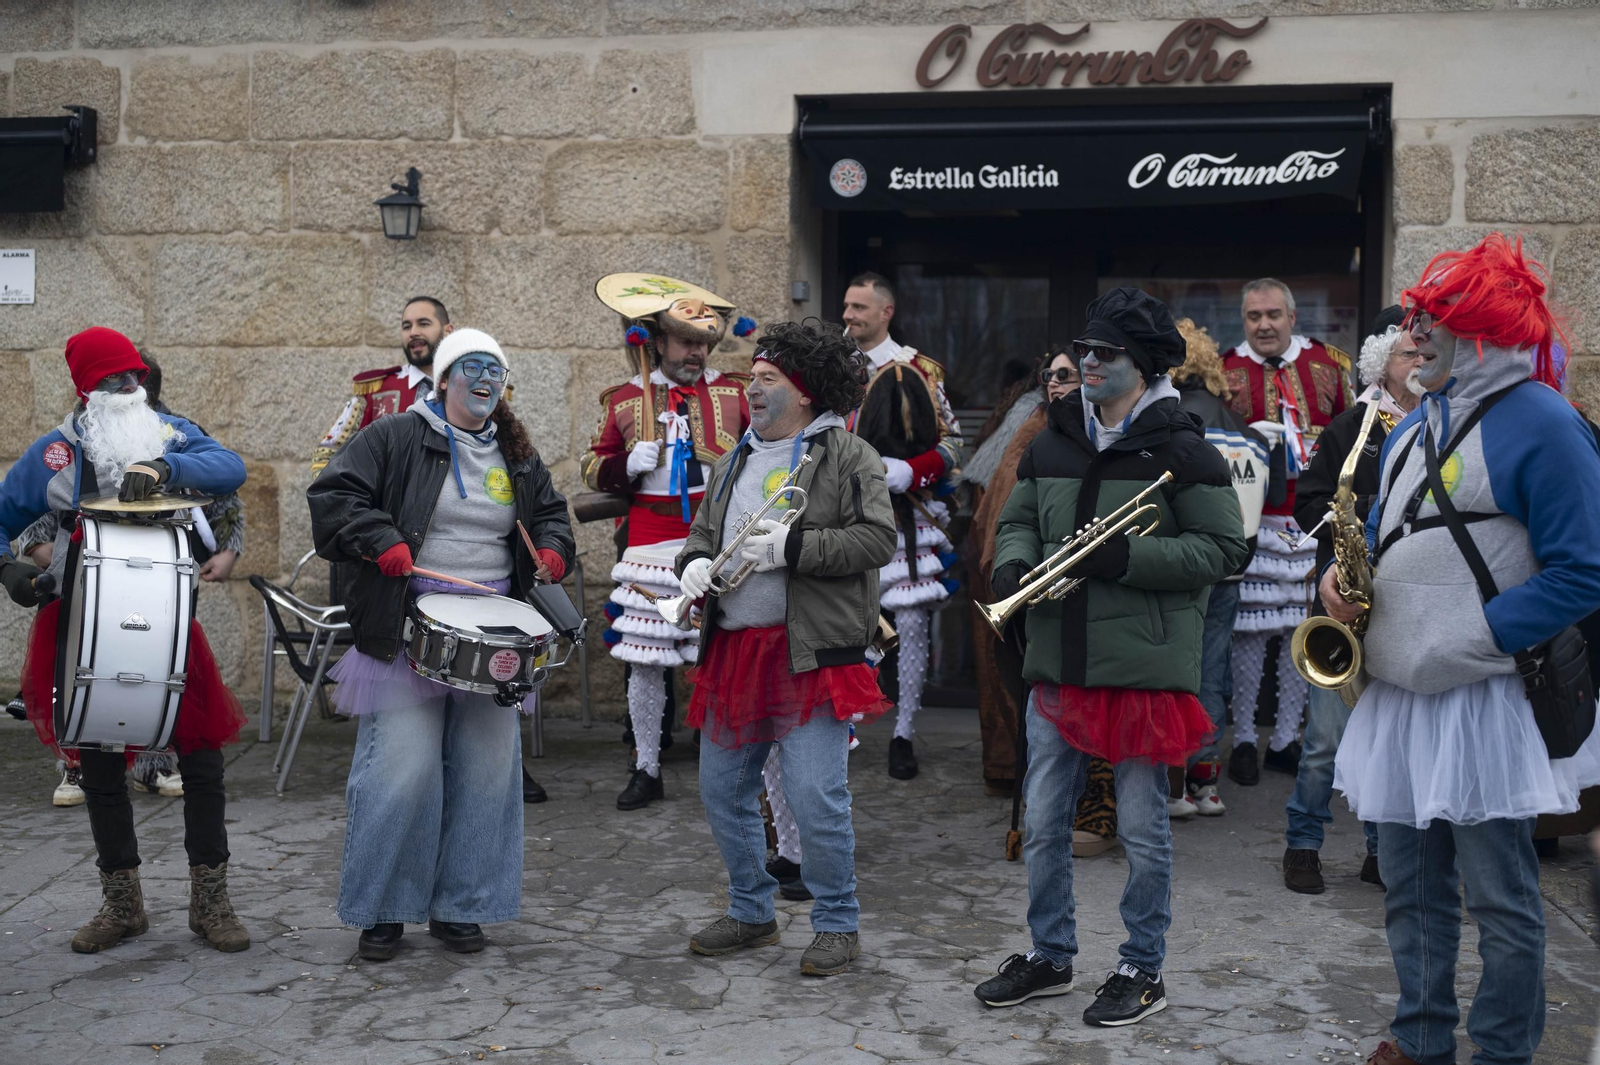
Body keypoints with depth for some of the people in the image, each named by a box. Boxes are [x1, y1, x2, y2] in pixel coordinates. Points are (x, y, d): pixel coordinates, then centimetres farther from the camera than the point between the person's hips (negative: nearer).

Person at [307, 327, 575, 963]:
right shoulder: (395, 439, -1)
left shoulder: (517, 457, 14)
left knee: (486, 768, 6)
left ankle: (458, 907, 19)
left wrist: (553, 549, 3)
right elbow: (333, 496, -6)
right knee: (401, 770, -6)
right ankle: (381, 911, 10)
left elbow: (550, 512, 24)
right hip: (408, 633, -5)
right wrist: (380, 541, -19)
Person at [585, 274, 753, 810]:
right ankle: (646, 769, 20)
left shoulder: (734, 392, 6)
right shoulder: (625, 400, 8)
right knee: (644, 662, 6)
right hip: (651, 552, 1)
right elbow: (594, 466, 13)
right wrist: (627, 465, -7)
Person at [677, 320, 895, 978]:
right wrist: (694, 562, 3)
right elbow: (702, 531, 26)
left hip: (810, 653, -7)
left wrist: (793, 547, -20)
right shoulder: (734, 463, 19)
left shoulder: (848, 456, -3)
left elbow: (877, 540, -12)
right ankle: (751, 914, 29)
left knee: (815, 796, -8)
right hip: (733, 648, 7)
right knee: (722, 791, 12)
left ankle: (836, 924, 11)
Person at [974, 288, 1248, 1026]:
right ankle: (1049, 957, 30)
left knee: (1142, 828, 6)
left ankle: (1142, 971, 23)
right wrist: (1013, 563, -6)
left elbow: (1220, 549, -10)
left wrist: (1124, 558, -20)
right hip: (1059, 662, 6)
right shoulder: (1051, 442, 9)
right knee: (1042, 823, 12)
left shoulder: (1178, 448, -7)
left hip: (1144, 667, -5)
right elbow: (1019, 520, 17)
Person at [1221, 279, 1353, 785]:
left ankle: (1286, 739, 17)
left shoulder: (1328, 363, 9)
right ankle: (1243, 740, 10)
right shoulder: (1226, 371, 3)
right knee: (1251, 630, -3)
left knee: (1303, 629, 5)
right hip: (1254, 521, -2)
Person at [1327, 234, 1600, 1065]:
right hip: (1396, 692, 8)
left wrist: (1469, 642, -20)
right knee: (1411, 888, 15)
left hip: (1483, 697, -8)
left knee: (1500, 899, 2)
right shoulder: (1415, 427, 15)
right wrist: (1345, 574, 2)